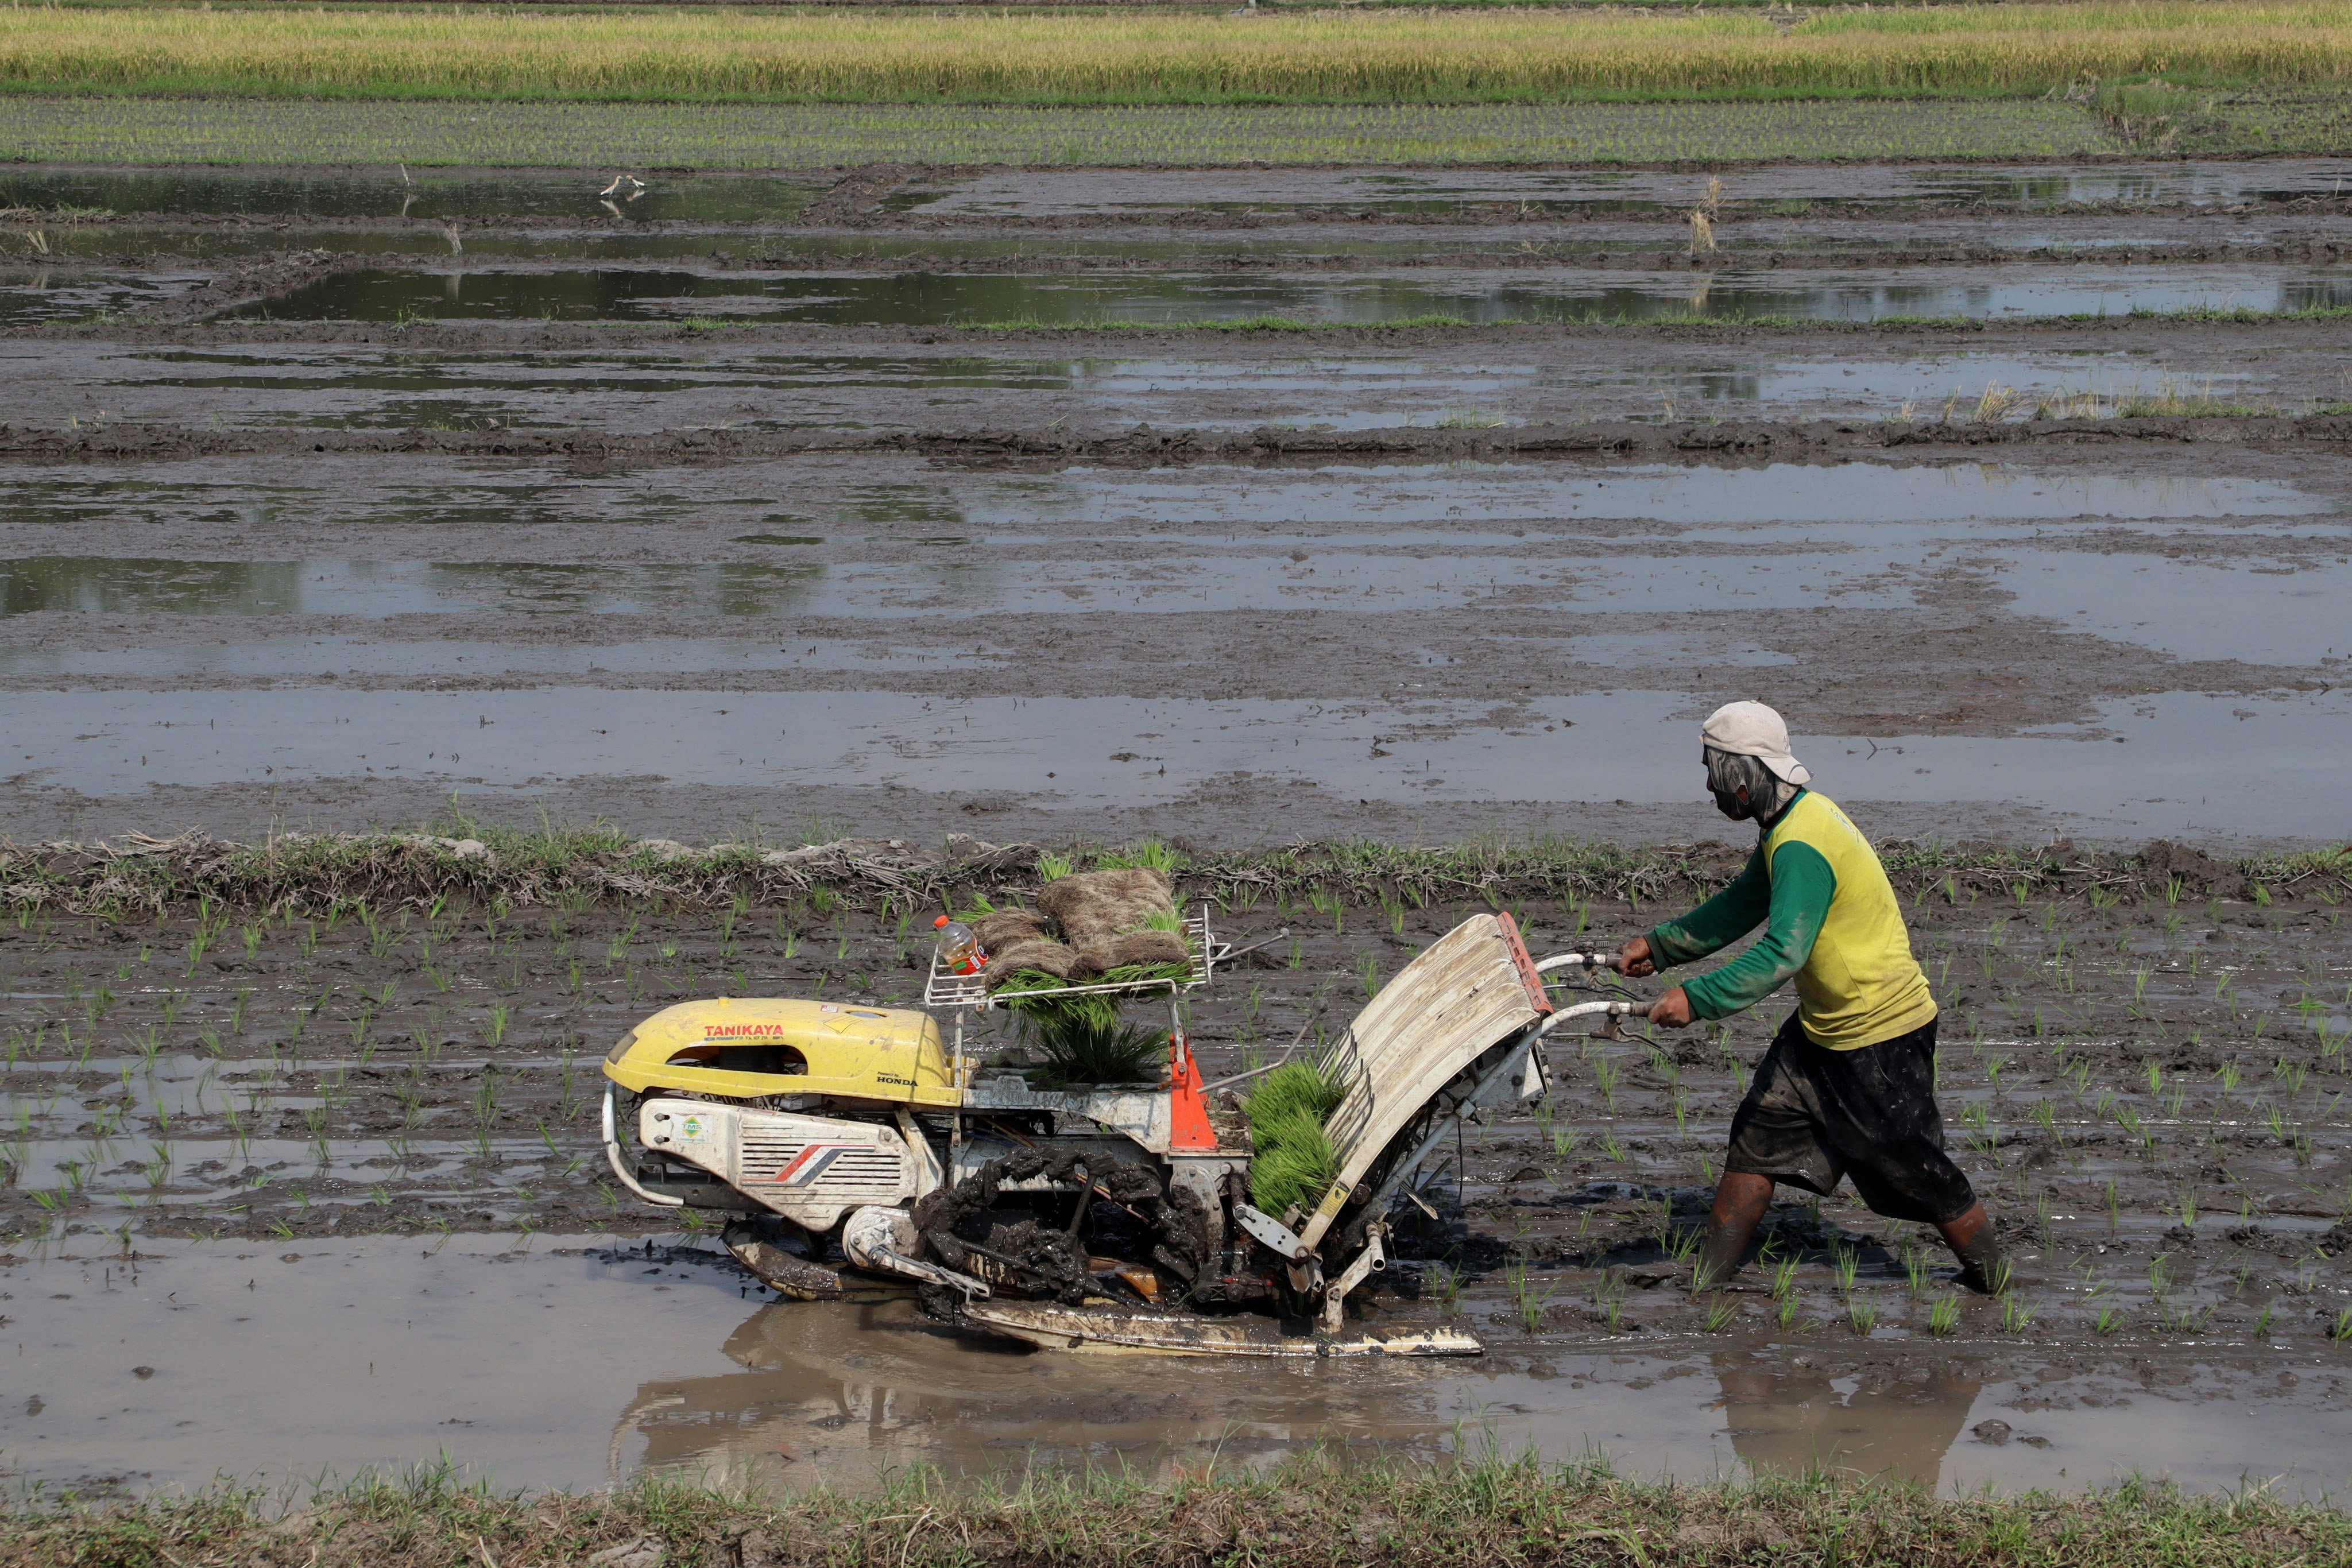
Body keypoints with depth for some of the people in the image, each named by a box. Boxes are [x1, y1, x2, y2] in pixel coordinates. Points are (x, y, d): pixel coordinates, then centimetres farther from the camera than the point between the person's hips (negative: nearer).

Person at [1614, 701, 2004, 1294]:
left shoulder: (1801, 845, -27)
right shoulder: (1793, 819, 5)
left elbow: (1782, 954, -35)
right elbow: (1741, 907, 19)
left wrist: (1695, 998, -37)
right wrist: (1659, 946, 19)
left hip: (1879, 1033, -10)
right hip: (1821, 1026, 10)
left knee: (1910, 1166, 2)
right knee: (1758, 1135, 7)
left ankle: (1989, 1278, 20)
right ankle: (1707, 1278, 11)